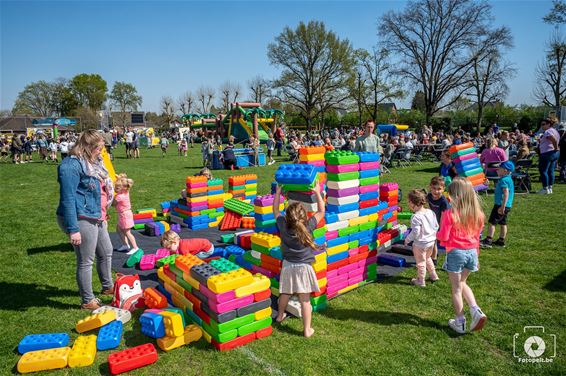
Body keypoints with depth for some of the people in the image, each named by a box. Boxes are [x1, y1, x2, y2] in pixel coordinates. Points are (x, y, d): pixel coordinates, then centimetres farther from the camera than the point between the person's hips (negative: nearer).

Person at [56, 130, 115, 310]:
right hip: (81, 220, -10)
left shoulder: (91, 163, 12)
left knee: (106, 252, 22)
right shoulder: (71, 165, -18)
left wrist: (102, 217, 25)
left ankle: (107, 287, 42)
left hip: (95, 218, 10)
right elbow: (68, 199, -22)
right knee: (86, 261, 4)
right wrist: (73, 229, -24)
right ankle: (88, 301, 21)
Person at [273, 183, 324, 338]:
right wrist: (317, 192, 0)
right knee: (305, 300, 4)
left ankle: (280, 315, 47)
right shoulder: (308, 227, -16)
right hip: (303, 268, -3)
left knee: (285, 293, 24)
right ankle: (307, 329, 12)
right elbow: (321, 211, -4)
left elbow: (275, 210, 6)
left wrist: (278, 192, 12)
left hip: (288, 266, 3)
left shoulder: (283, 226, -11)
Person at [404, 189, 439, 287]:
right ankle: (433, 275, 41)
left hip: (420, 244, -8)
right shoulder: (431, 212, -3)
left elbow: (415, 233, -26)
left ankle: (421, 281, 24)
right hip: (431, 241, 8)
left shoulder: (416, 217, -27)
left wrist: (407, 239, -10)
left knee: (420, 262, 10)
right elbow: (436, 226, 5)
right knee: (427, 258, 30)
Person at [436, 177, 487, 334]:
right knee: (462, 283, 26)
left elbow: (443, 237, -15)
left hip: (455, 252, -5)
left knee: (456, 289, 11)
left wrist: (437, 234, 5)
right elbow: (476, 236, 9)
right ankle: (476, 311, 11)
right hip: (472, 252, 5)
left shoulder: (449, 214, -18)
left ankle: (460, 322, 21)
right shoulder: (476, 213, -1)